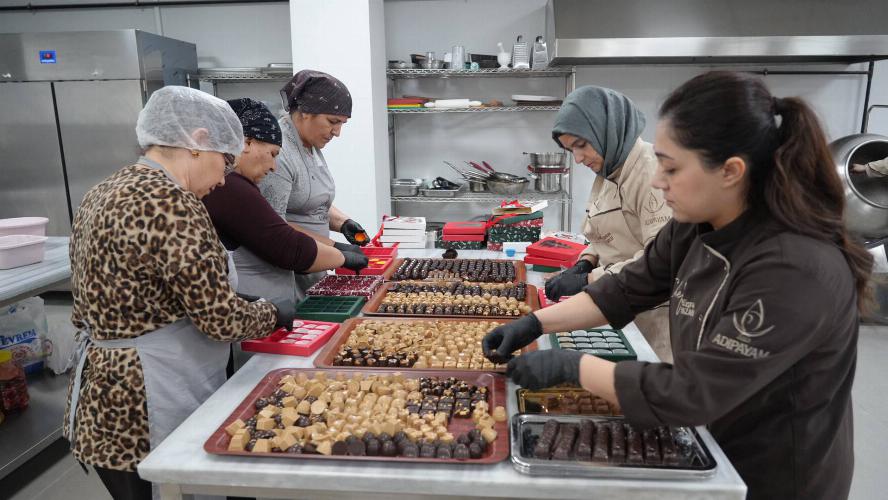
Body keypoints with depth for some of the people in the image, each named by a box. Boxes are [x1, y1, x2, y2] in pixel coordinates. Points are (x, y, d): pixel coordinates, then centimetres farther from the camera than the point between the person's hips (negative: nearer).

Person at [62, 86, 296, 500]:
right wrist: (275, 314, -3)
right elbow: (221, 319, -22)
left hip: (103, 399, 9)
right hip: (147, 415, -9)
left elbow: (89, 310, 12)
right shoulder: (169, 200, -22)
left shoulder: (101, 194, 7)